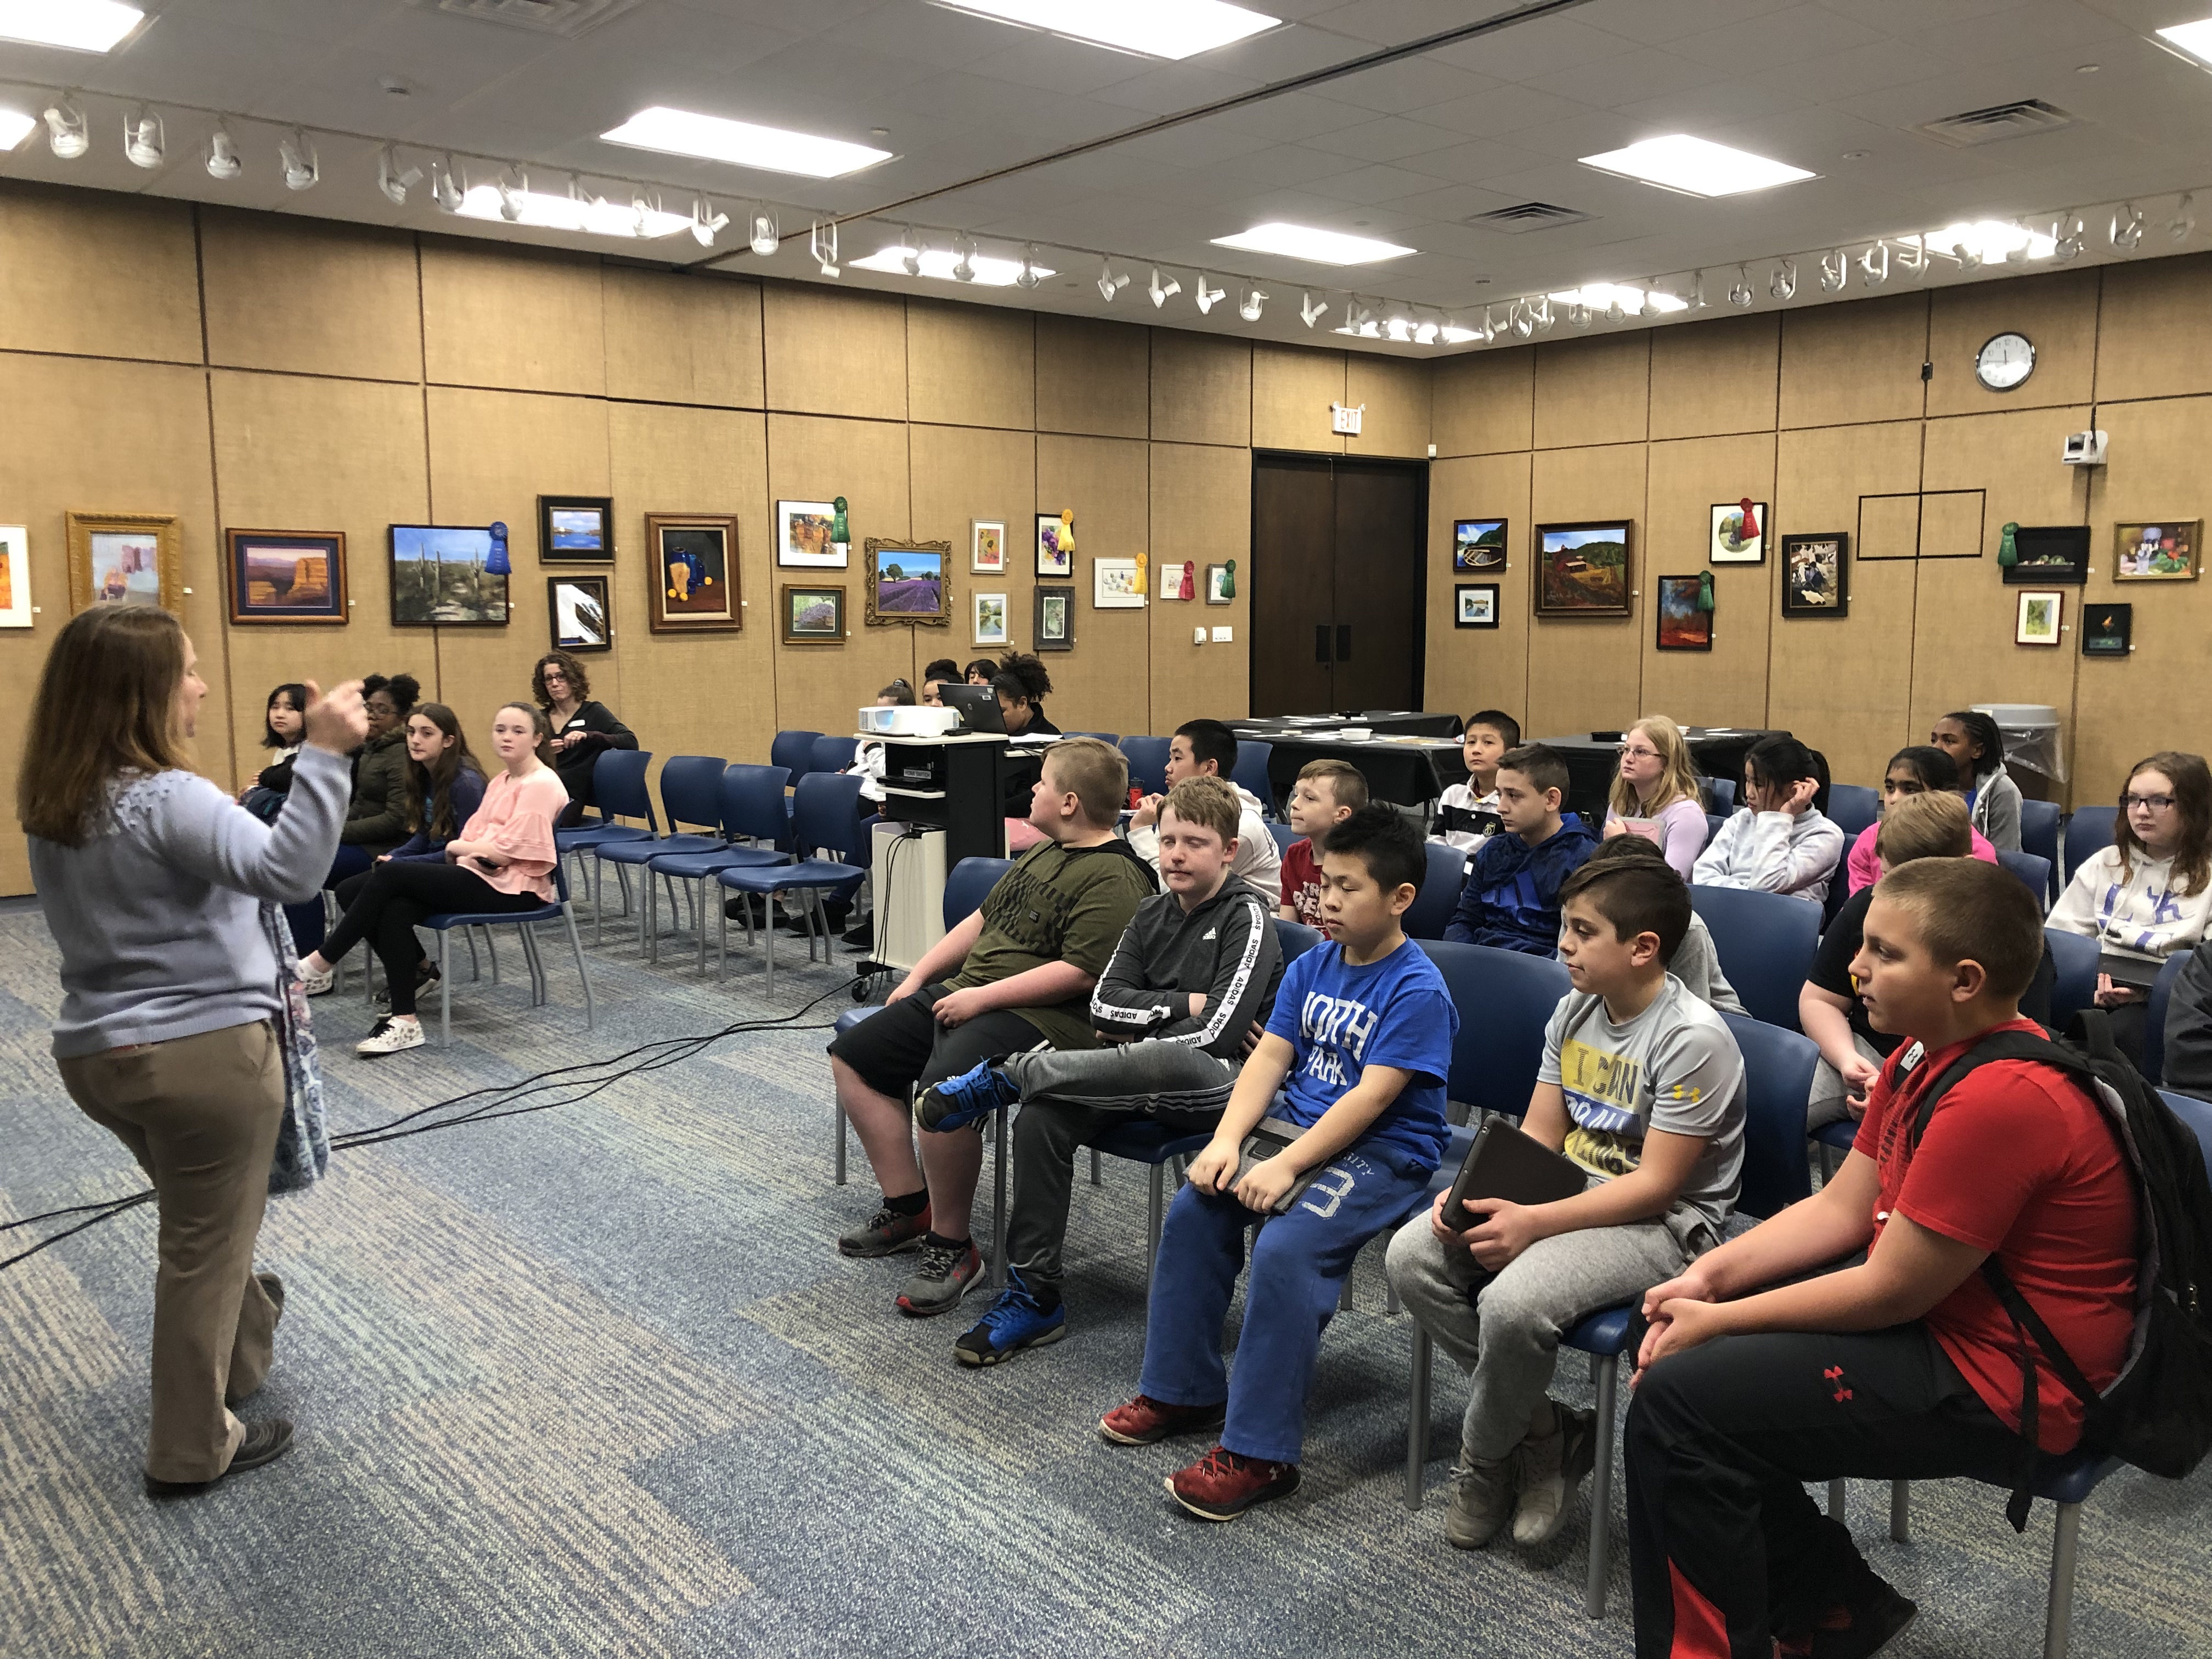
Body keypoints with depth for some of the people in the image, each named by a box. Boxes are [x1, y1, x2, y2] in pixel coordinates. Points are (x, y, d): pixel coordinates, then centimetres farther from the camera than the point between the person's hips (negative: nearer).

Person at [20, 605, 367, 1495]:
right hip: (203, 1051, -8)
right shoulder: (166, 800, -23)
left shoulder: (57, 803, 5)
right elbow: (287, 871, -36)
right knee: (205, 1247, 7)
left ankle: (238, 1356, 46)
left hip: (97, 1049, 9)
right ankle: (192, 1450, 20)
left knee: (201, 1223, 27)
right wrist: (323, 753, -38)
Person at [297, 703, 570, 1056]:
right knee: (394, 909, -18)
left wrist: (457, 847, 0)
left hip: (512, 889, -8)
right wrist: (466, 849, -7)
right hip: (480, 875, 8)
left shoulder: (542, 785, -9)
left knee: (389, 873, -17)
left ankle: (320, 964, -4)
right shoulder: (500, 782, 19)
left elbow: (505, 852, -15)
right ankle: (404, 1021, -16)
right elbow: (473, 837, 14)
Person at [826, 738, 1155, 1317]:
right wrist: (918, 976, 17)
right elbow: (983, 920, 25)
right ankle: (908, 1207, 12)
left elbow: (1080, 972, -24)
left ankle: (950, 1245, -15)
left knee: (942, 1086, -35)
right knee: (852, 1058, 7)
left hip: (1040, 1017, -11)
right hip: (965, 994, 11)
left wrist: (981, 997, -21)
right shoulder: (1044, 854, 17)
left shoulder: (1114, 878, -15)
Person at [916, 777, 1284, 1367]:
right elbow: (1104, 1005, 5)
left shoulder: (1246, 917, -6)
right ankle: (1033, 1297, -14)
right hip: (1139, 1078, 6)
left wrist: (1141, 1023, -6)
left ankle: (1006, 1075, -21)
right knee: (1041, 1115, -23)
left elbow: (1218, 1034, -16)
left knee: (1162, 1060, -42)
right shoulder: (1152, 914, 15)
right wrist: (1182, 1005, -7)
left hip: (1220, 1081, -6)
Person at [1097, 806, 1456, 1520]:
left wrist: (1286, 1165, -25)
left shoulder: (1418, 990, -14)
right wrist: (1227, 1139, -10)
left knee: (1285, 1247, -28)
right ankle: (1182, 1390, 9)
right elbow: (1270, 1057, 5)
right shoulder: (1312, 966, 9)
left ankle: (1259, 1453, -18)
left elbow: (1372, 1096, -21)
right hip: (1302, 1121, 8)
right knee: (1194, 1207, -8)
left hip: (1382, 1151, -8)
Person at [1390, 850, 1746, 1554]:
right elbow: (1538, 1138, 8)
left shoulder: (1694, 1038, -19)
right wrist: (1473, 1193, -11)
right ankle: (1543, 1429, 3)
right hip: (1571, 1191, 8)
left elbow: (1656, 1185, -20)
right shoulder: (1573, 1011, 6)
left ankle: (1486, 1462, 0)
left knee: (1511, 1303, -32)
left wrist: (1533, 1223, -27)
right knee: (1411, 1256, -10)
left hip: (1664, 1223, -8)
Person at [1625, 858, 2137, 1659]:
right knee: (1678, 1347, 10)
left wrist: (1719, 1321, -14)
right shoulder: (1928, 1053, 4)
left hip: (1998, 1386, -10)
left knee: (1678, 1400, -17)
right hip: (1931, 1312, 10)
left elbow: (1887, 1294, -23)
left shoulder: (2005, 1098, -28)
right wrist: (1709, 1276, -5)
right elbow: (1840, 1206, 7)